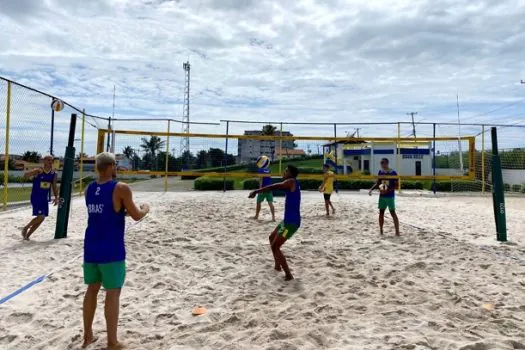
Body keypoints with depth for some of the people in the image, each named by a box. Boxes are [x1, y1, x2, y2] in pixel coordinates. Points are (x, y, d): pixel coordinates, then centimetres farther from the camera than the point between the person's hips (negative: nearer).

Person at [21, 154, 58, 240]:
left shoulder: (53, 174, 3)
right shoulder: (38, 171, -12)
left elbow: (54, 187, 11)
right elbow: (25, 175, -27)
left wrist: (56, 197, -1)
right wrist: (35, 171, -42)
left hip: (45, 198, 6)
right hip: (36, 197, -6)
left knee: (41, 218, 8)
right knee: (41, 217, -16)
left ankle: (27, 235, 26)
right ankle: (25, 228, 10)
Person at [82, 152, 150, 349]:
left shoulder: (89, 189, 8)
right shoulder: (121, 188, -13)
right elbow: (136, 216, -8)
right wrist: (145, 208, 11)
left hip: (91, 248, 7)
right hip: (111, 250, -7)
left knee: (92, 289, 17)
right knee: (113, 292, 1)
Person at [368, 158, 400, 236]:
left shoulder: (393, 173, -11)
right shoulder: (380, 172, 6)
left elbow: (396, 185, -12)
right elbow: (378, 183, 13)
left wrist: (387, 190, -22)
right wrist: (371, 189, -3)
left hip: (390, 196, -6)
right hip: (382, 196, 6)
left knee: (393, 213, -5)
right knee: (381, 213, 8)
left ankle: (397, 231, 0)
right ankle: (381, 230, 17)